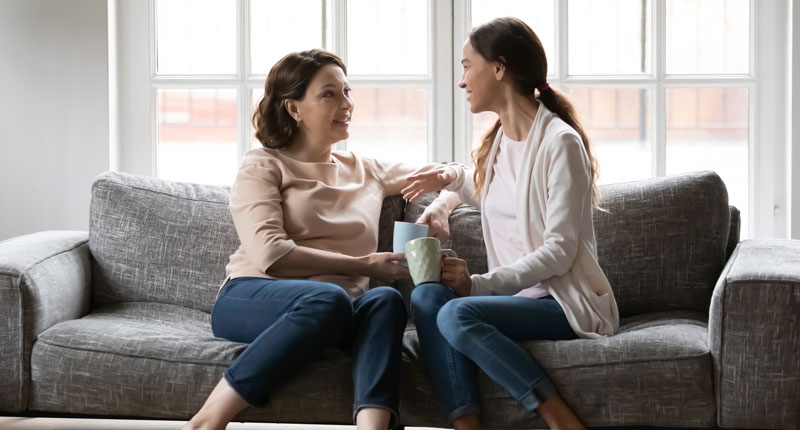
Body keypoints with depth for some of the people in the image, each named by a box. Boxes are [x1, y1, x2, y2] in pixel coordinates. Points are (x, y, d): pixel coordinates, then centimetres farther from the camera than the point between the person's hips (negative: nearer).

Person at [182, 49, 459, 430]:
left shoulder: (365, 170, 25)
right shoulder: (263, 166, 8)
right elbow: (269, 253, -8)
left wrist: (438, 207, 5)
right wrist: (364, 265, -10)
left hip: (338, 310, 4)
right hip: (252, 299, -4)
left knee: (385, 301, -30)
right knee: (327, 298, -38)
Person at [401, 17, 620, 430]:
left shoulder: (560, 142, -12)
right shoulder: (497, 140, 12)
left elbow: (559, 251, -18)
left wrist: (481, 284, -24)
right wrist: (453, 178, 19)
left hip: (567, 301, -7)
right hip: (516, 294, 7)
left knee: (457, 314, -30)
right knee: (426, 295, -20)